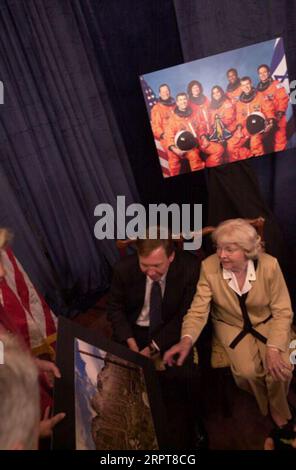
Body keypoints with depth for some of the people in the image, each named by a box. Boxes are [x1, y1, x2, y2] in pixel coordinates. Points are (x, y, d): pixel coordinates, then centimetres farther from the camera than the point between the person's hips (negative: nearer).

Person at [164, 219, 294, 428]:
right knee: (248, 371, -22)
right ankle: (263, 404, 16)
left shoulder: (269, 265, -22)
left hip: (267, 324, 1)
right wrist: (186, 340, -39)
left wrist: (273, 348, -25)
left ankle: (278, 411, 18)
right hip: (231, 326, 0)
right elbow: (198, 310, -19)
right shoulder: (209, 267, -22)